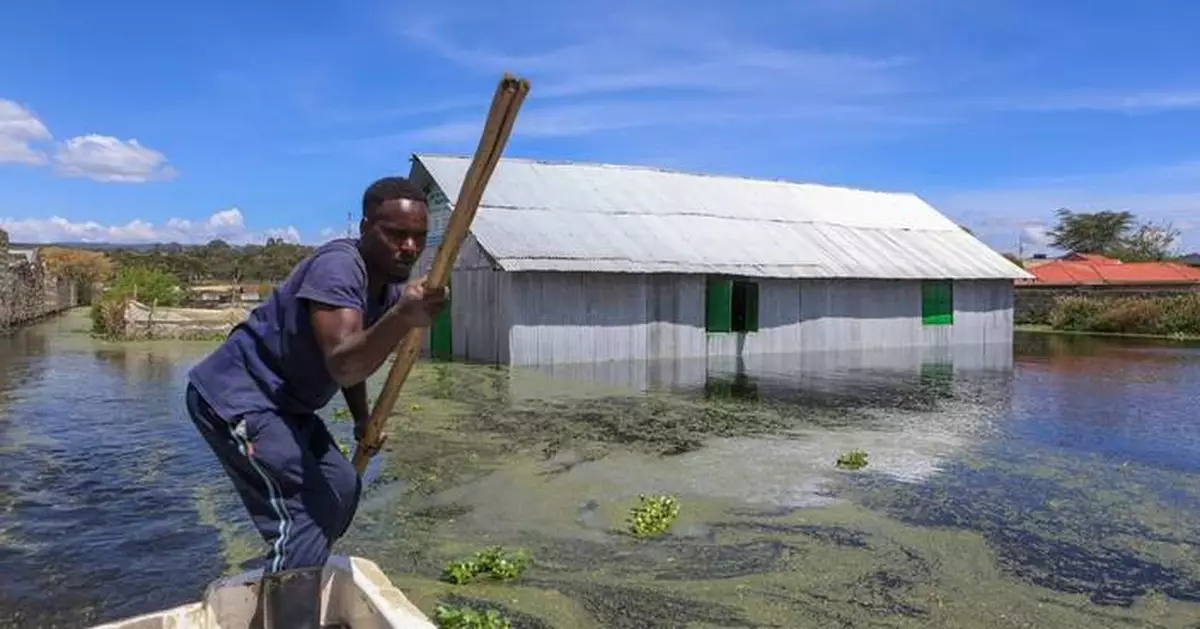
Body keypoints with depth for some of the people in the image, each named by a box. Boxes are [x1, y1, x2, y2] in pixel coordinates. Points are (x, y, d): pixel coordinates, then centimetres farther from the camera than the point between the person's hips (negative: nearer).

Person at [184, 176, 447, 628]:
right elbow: (341, 364, -42)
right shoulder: (338, 266, -26)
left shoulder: (391, 286, 2)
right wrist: (403, 318, -57)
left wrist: (363, 421, 6)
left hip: (283, 403, 10)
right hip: (233, 395, -10)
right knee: (302, 513, -19)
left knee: (341, 489, 15)